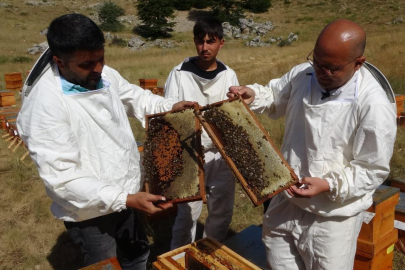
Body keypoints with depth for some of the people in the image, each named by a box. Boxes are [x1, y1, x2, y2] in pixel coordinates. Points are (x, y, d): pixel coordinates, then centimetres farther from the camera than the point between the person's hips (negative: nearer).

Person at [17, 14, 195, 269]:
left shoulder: (106, 75, -6)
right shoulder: (45, 103, -28)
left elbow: (135, 97, 14)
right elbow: (61, 176, -30)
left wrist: (170, 106, -5)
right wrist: (125, 199, -34)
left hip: (125, 195, 7)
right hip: (90, 209, -7)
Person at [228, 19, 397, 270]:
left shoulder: (374, 106, -24)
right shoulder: (302, 74, -7)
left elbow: (373, 170, -17)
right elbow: (275, 97, 11)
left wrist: (329, 186, -29)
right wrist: (253, 95, -9)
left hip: (331, 218, -5)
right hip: (286, 201, 6)